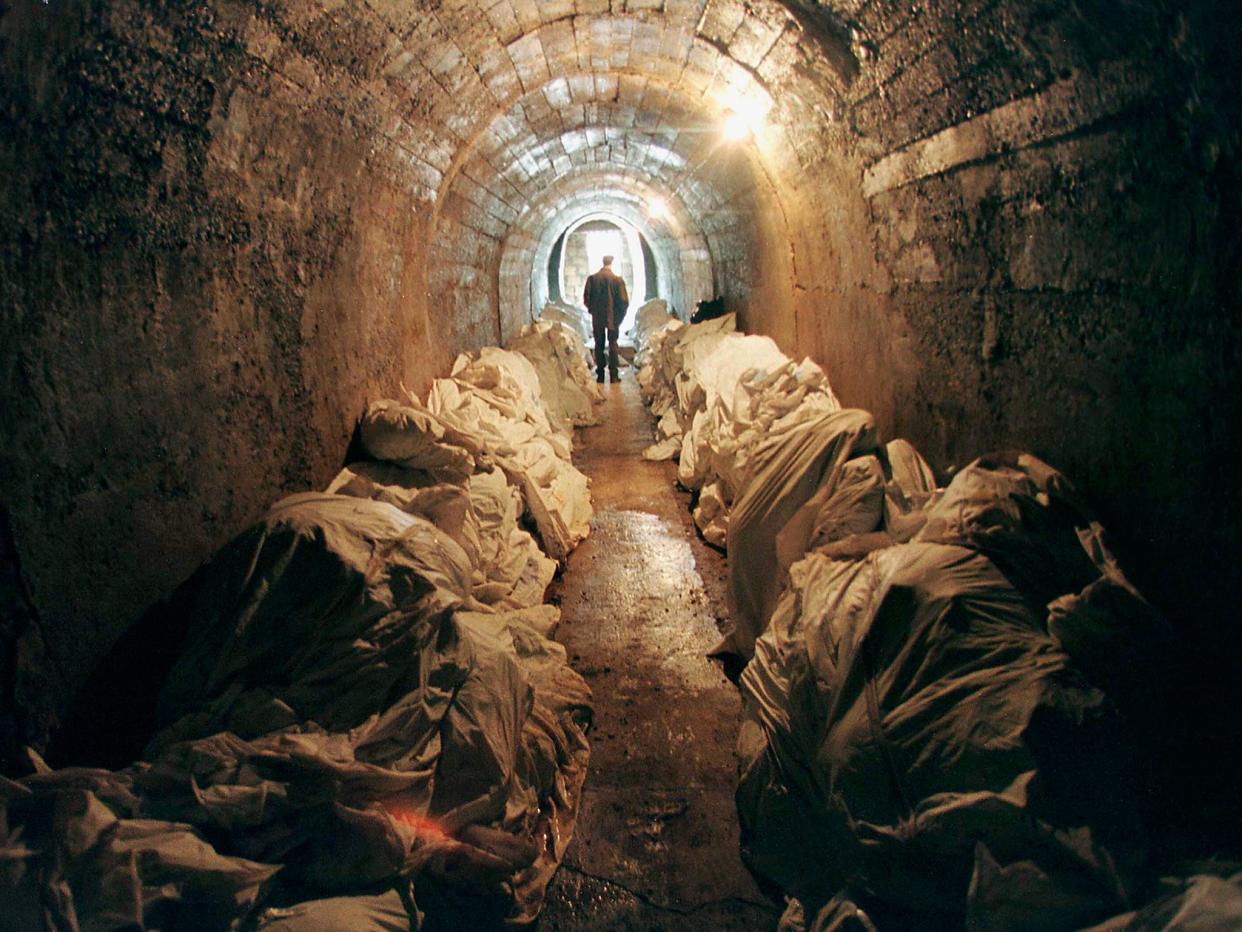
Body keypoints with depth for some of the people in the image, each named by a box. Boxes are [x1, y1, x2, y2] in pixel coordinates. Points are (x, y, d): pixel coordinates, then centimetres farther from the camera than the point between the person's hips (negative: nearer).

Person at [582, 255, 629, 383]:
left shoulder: (592, 278, -5)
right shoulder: (618, 279, -9)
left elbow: (586, 298, -4)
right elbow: (624, 301, -10)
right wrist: (620, 315, 4)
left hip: (597, 317, 1)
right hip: (613, 317, -1)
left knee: (599, 345, 9)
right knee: (613, 345, 7)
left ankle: (600, 375, 8)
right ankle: (614, 374, 4)